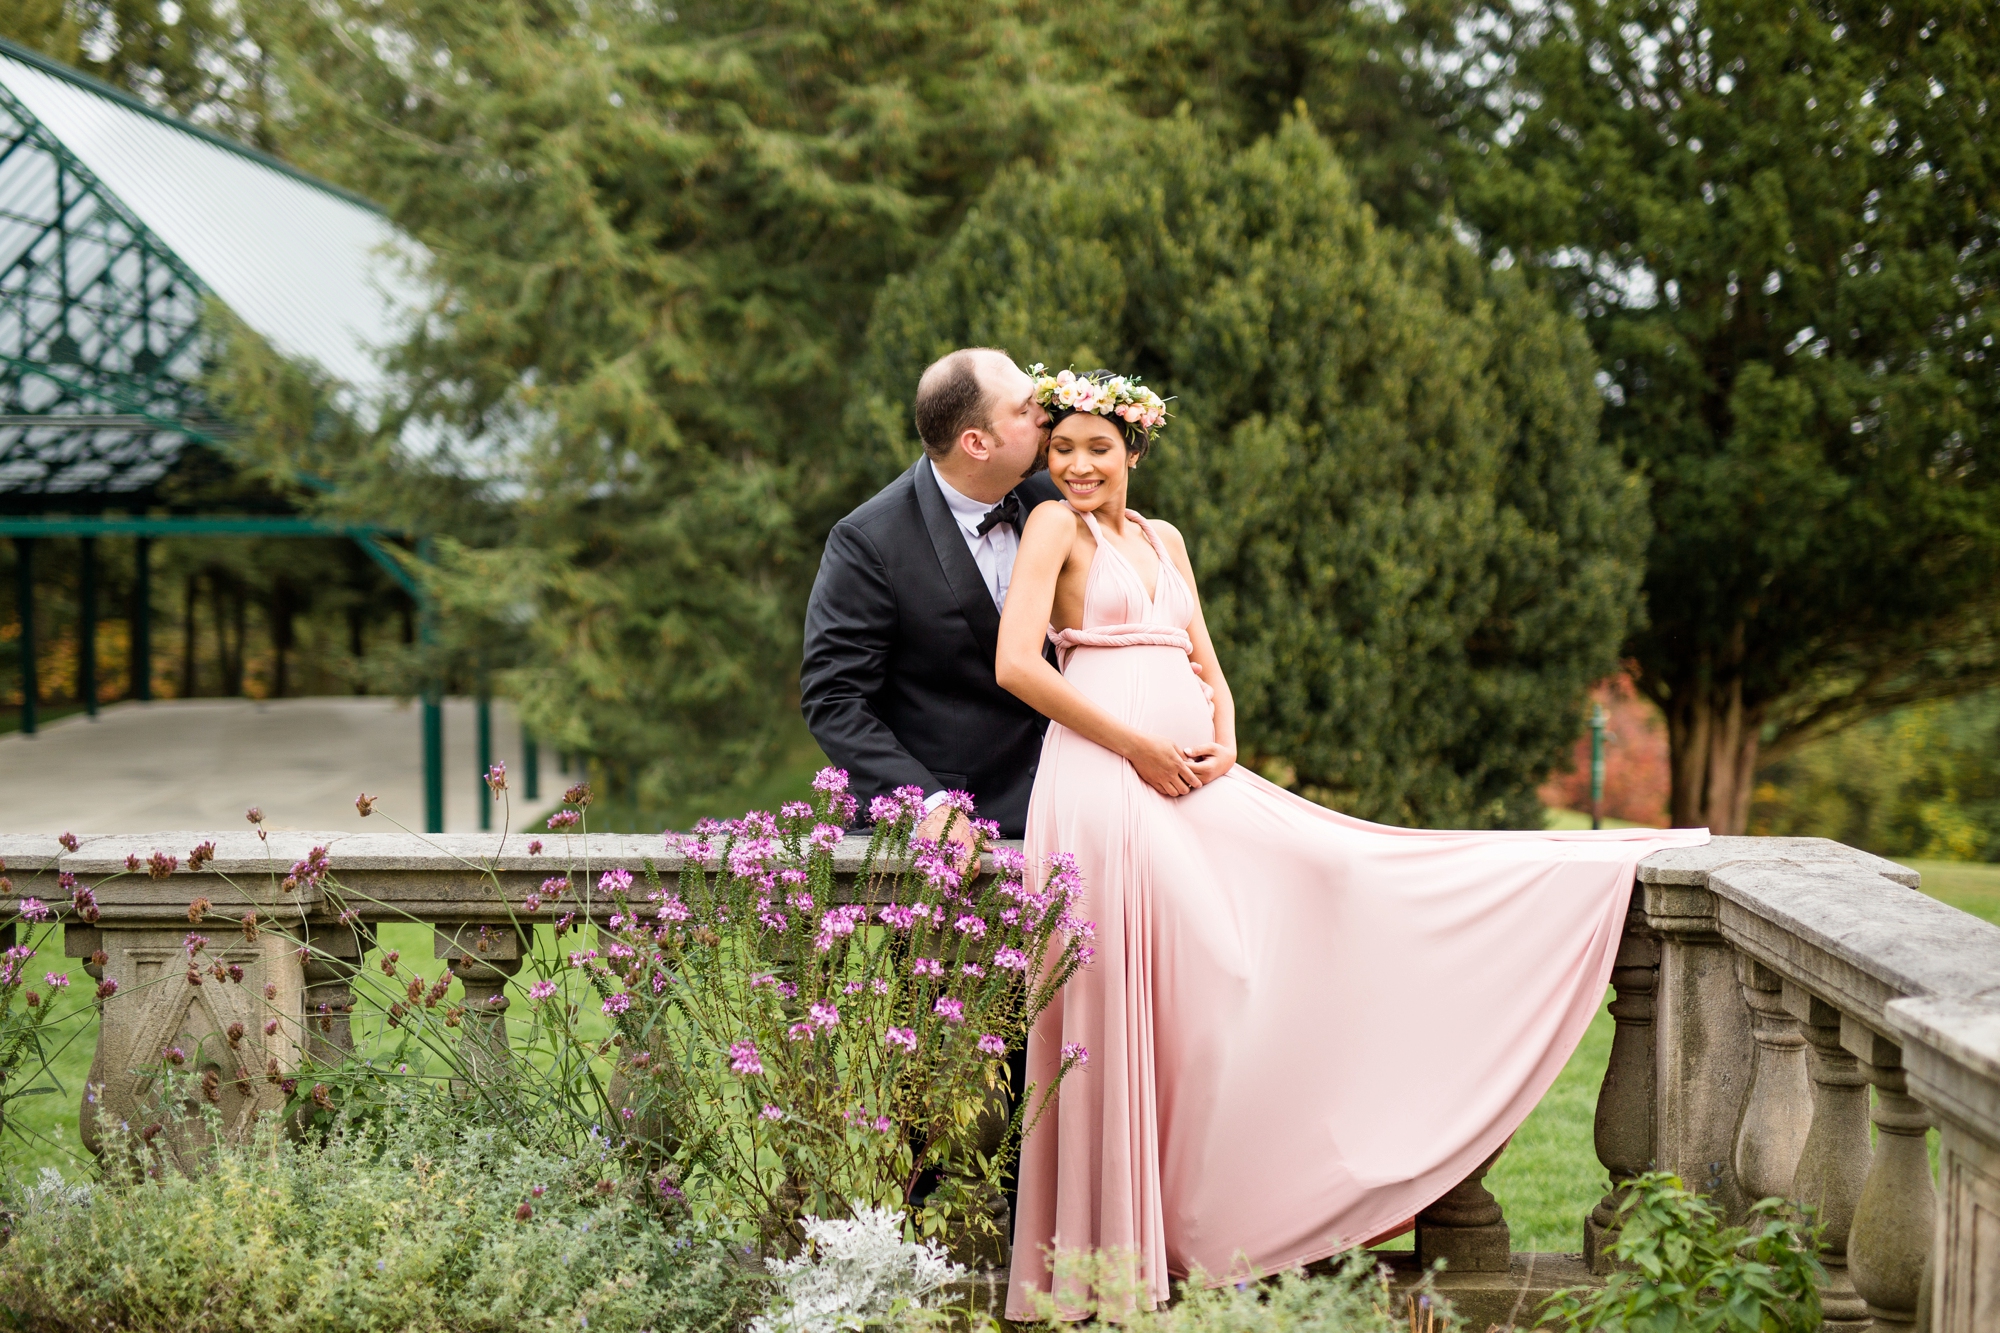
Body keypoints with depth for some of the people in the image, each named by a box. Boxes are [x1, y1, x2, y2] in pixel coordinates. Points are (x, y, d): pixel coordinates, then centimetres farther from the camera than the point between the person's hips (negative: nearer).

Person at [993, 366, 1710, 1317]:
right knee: (1127, 1006, -9)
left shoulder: (1166, 540, 22)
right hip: (1105, 777, -7)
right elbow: (1017, 664, -11)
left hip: (1194, 777, 7)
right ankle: (1114, 1262, -2)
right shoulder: (1055, 526, 2)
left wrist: (1222, 739, -2)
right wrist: (1135, 746, -12)